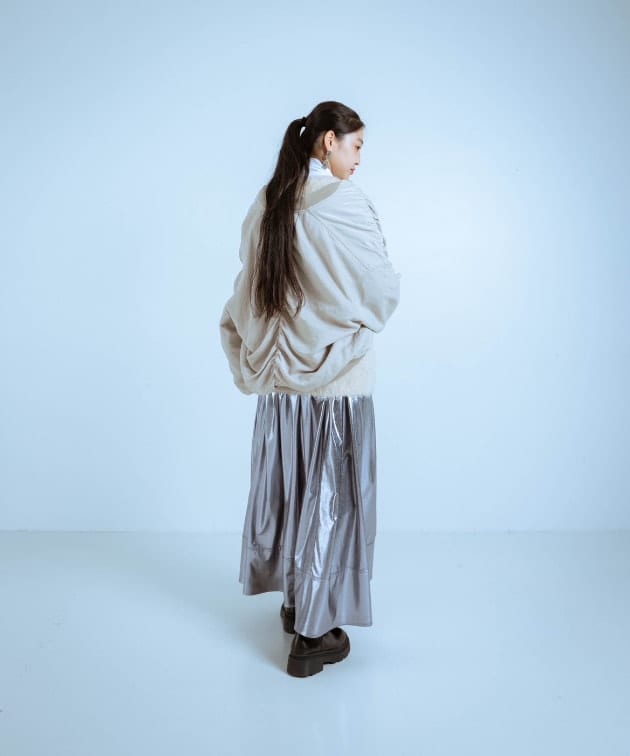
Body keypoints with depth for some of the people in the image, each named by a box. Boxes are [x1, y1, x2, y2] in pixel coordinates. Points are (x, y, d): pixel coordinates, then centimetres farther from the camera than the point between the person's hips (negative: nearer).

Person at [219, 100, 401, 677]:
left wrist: (249, 362, 17)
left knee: (288, 485, 17)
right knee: (330, 496, 4)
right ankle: (314, 635, 14)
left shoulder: (265, 205, 6)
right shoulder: (344, 203, -14)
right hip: (336, 375, -6)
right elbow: (382, 292, -11)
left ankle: (296, 600, 35)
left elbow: (247, 294, 10)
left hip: (277, 375, 6)